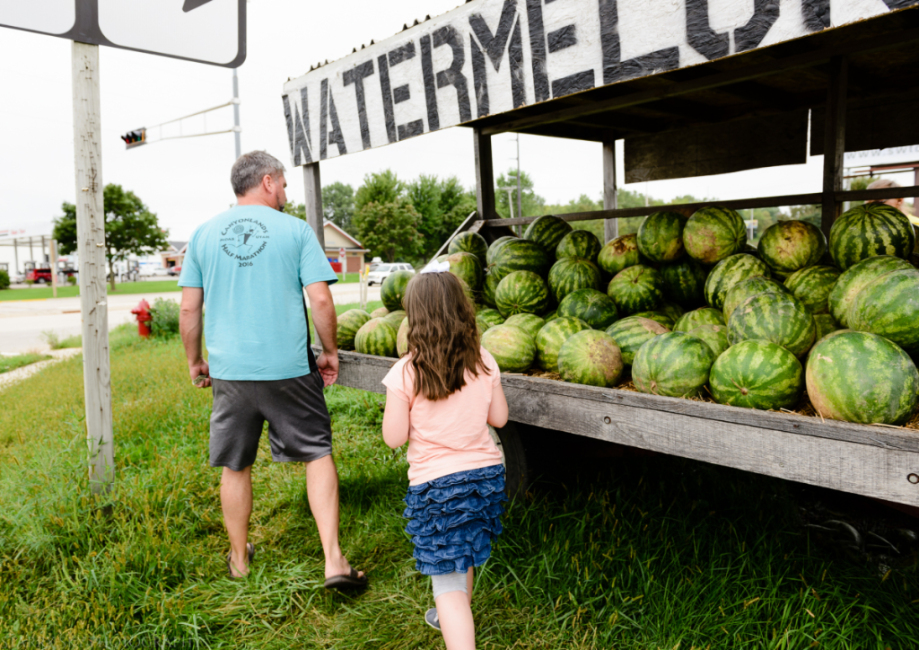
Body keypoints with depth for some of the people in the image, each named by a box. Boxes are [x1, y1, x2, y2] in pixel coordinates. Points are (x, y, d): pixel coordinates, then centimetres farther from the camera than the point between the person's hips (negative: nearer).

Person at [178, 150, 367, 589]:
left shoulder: (204, 234, 6)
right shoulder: (295, 230, -2)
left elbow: (189, 309, 6)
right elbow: (321, 299, -7)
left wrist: (194, 360, 18)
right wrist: (330, 352, 6)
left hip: (229, 370, 3)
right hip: (289, 366, -2)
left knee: (235, 466, 15)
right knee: (318, 454, 8)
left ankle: (239, 559, 31)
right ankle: (334, 561, 4)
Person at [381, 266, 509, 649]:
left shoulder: (405, 373, -16)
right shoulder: (483, 362, -5)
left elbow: (394, 438, -11)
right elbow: (499, 417, 5)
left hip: (436, 484, -5)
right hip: (486, 473, 6)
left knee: (447, 580, 3)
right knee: (462, 553, 30)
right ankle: (455, 617, 54)